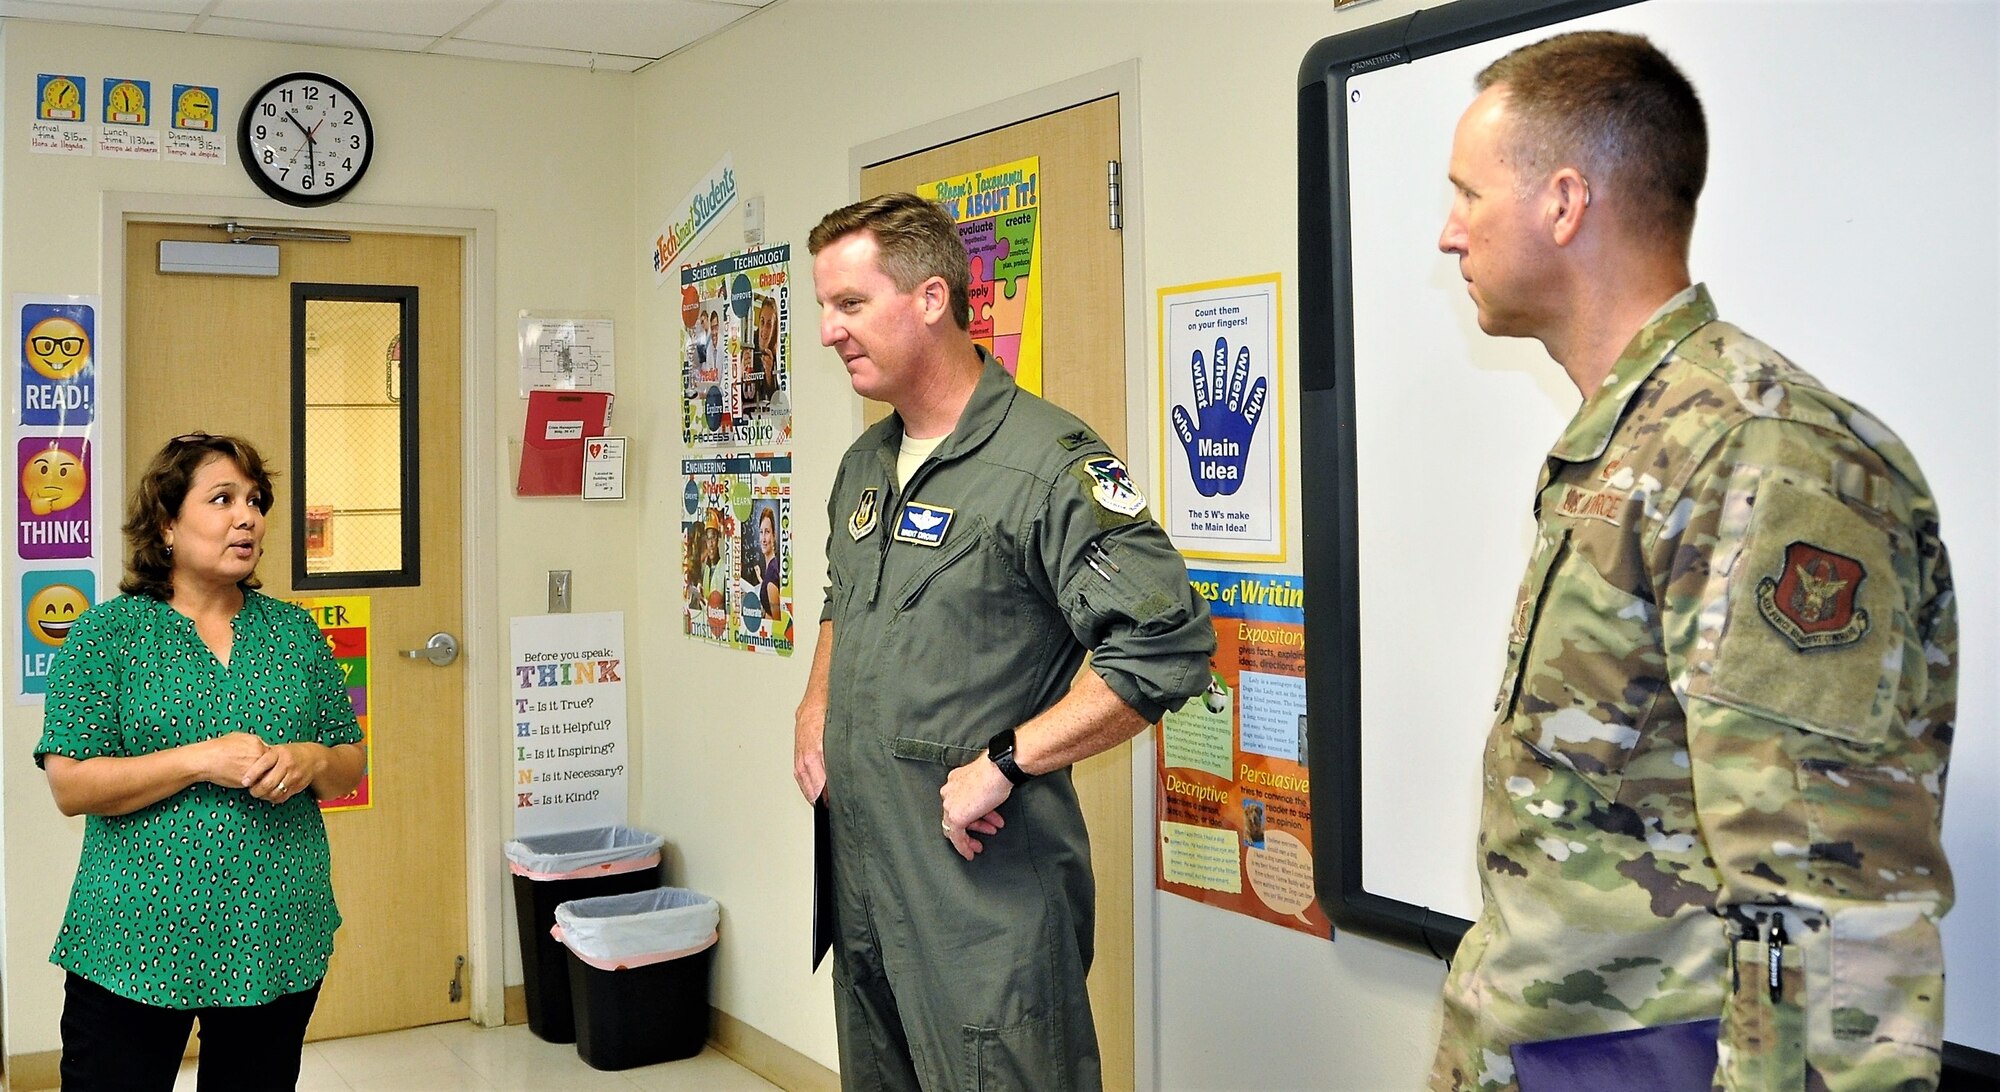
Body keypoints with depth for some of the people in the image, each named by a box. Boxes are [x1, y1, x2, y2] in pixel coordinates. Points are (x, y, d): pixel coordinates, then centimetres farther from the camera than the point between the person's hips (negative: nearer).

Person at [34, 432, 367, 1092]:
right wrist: (202, 760, -19)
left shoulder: (296, 631, 7)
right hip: (135, 948, -3)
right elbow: (70, 786, -10)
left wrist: (310, 760, -11)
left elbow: (351, 766, 11)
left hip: (278, 943, 3)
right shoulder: (108, 632, -3)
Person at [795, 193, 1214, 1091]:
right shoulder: (864, 465, 12)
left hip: (986, 890, -8)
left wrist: (1003, 761, -23)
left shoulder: (1045, 462, -16)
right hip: (858, 878, 8)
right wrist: (815, 707, 13)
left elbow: (1168, 647, -24)